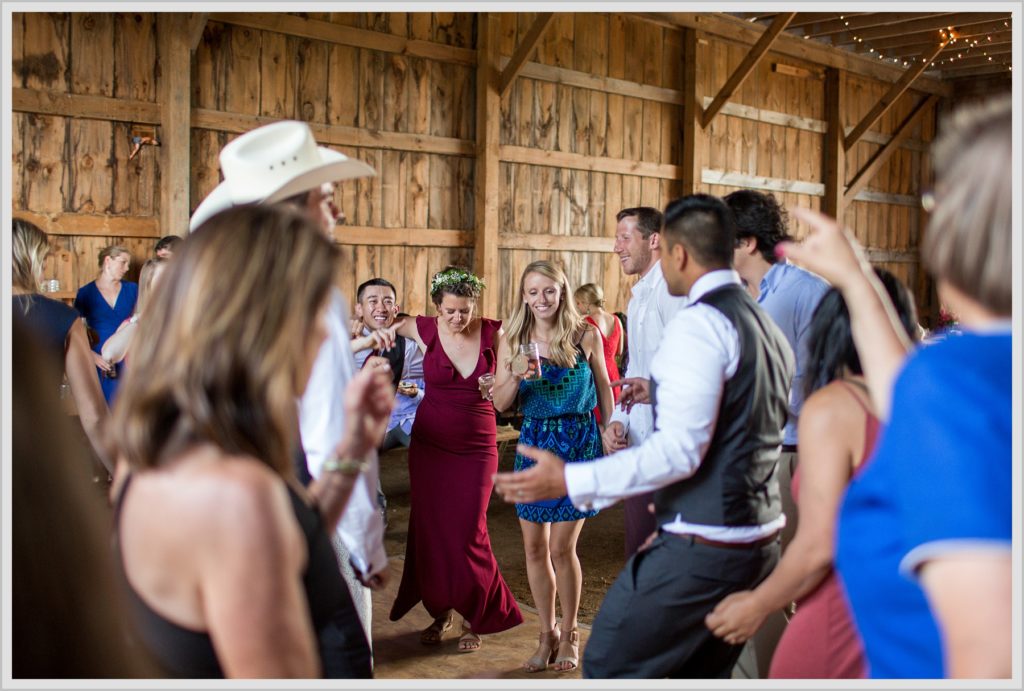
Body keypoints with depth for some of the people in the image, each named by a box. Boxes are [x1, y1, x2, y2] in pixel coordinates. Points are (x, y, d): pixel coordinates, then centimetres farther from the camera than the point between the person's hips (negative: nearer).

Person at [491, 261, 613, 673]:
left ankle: (569, 635, 18)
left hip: (579, 442, -3)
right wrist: (515, 378, -21)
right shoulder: (512, 342, 0)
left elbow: (603, 387, 6)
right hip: (534, 442, 3)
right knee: (534, 547, 7)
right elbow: (500, 404, -2)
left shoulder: (586, 336, -5)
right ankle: (546, 634, 24)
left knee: (561, 547, -3)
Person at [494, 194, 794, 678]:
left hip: (702, 546, -9)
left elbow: (679, 449, -23)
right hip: (761, 539, 9)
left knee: (609, 666, 1)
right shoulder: (767, 326, 12)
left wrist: (570, 481, -23)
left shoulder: (699, 322, -15)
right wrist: (665, 393, 27)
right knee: (702, 672, 20)